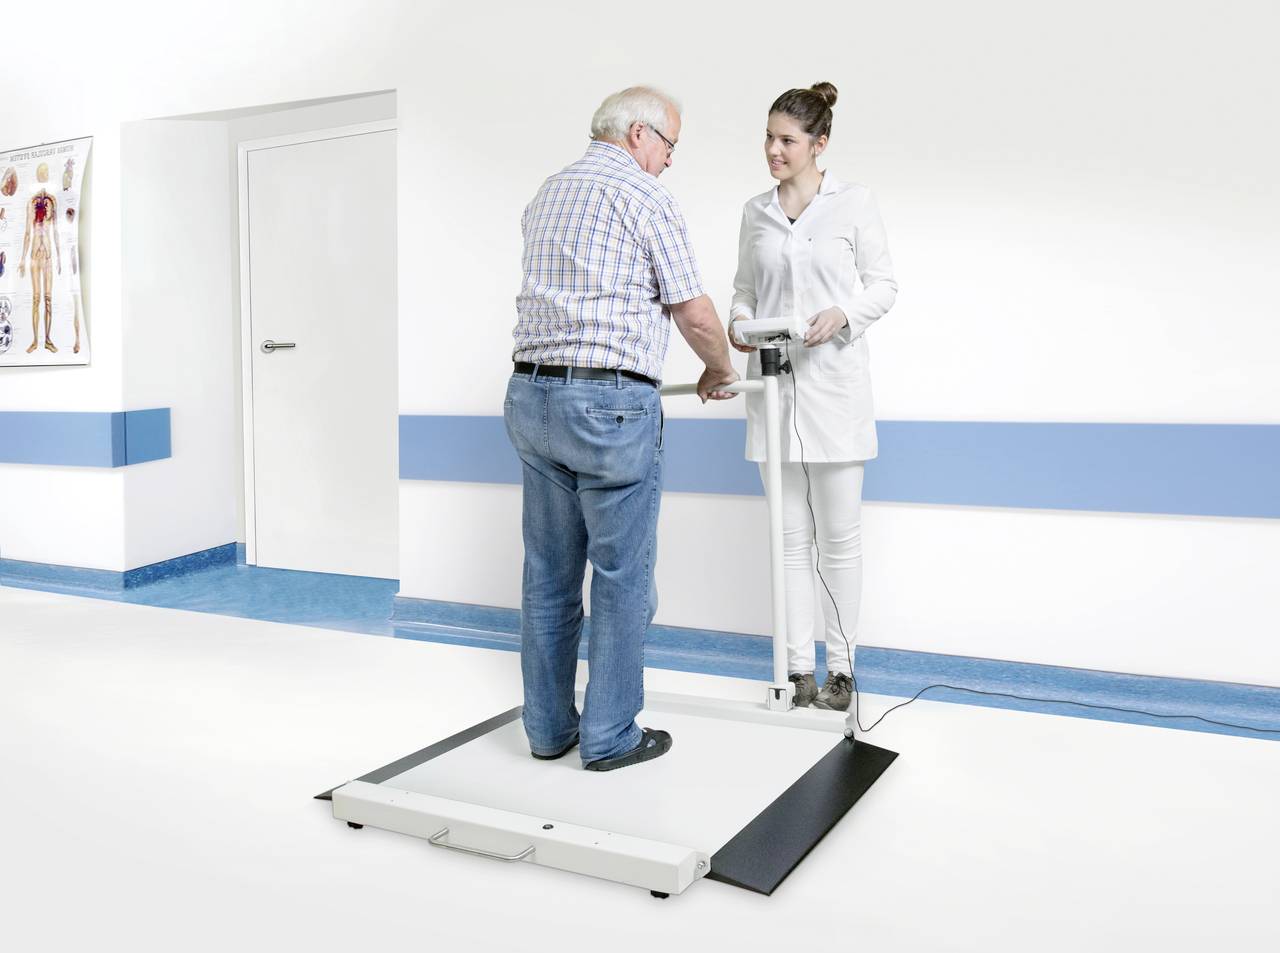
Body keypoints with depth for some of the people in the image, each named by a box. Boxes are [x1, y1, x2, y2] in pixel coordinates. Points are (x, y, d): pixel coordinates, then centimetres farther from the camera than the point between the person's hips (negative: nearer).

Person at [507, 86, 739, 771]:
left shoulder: (547, 193, 19)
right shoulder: (643, 196, -4)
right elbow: (694, 311, -5)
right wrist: (719, 371, 14)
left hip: (530, 393, 8)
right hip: (611, 404, -7)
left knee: (549, 573, 13)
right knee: (622, 577, 4)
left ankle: (547, 727, 23)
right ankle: (610, 736, 13)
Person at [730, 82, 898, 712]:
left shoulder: (853, 203, 1)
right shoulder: (756, 212, 11)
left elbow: (883, 284, 2)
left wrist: (842, 315, -17)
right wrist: (740, 322, -5)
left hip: (834, 386, -3)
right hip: (772, 384, 3)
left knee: (839, 535, 3)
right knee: (790, 534, 7)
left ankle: (840, 666, 15)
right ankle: (798, 666, 16)